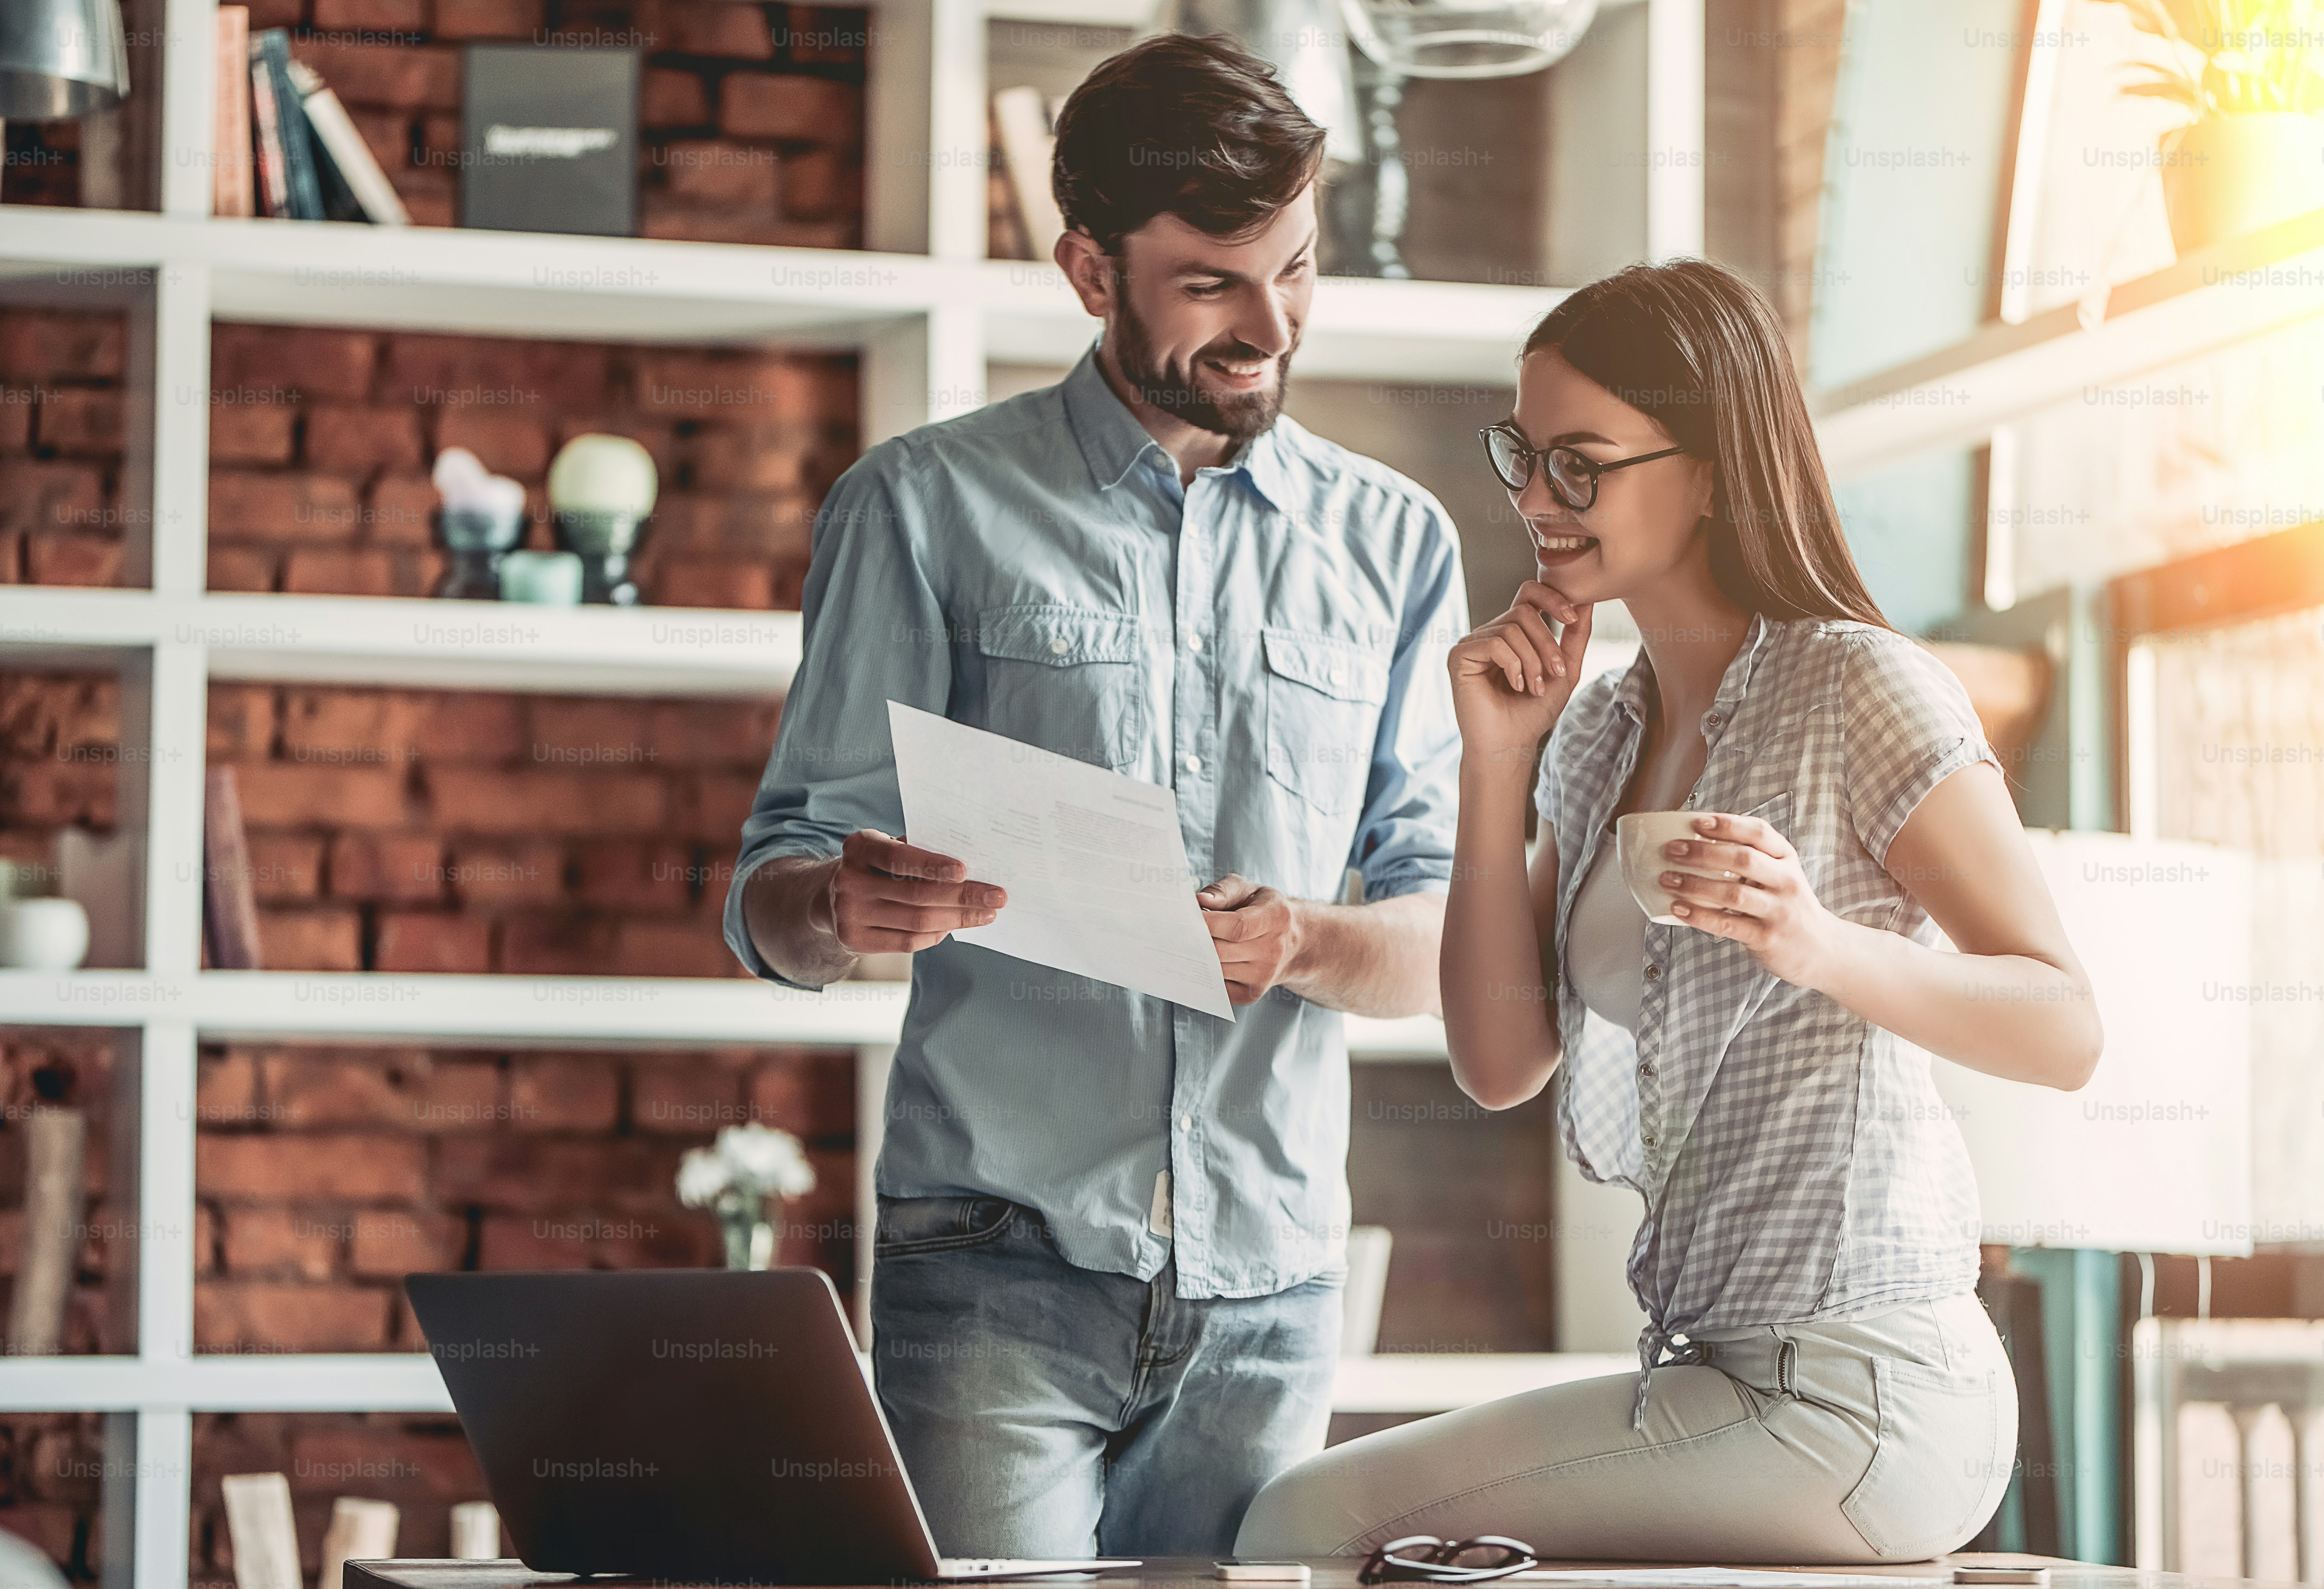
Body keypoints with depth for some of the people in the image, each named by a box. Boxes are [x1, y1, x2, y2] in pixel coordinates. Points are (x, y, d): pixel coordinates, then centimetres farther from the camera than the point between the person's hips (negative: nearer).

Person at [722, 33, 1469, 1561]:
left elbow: (1448, 945, 10)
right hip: (998, 1271, -3)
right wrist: (847, 909, -22)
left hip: (1271, 1281, 3)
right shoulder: (931, 507, 4)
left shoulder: (1393, 543, 13)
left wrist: (1303, 942, -13)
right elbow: (771, 908, 3)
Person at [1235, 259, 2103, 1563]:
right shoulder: (1601, 732, 12)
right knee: (1306, 1512, 15)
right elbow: (1502, 1063, 7)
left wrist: (1821, 948, -31)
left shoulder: (1861, 689, -10)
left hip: (1858, 1398, -8)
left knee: (1318, 1520, -10)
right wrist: (1498, 765, 0)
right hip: (1718, 1368, 8)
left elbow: (2068, 1034, -14)